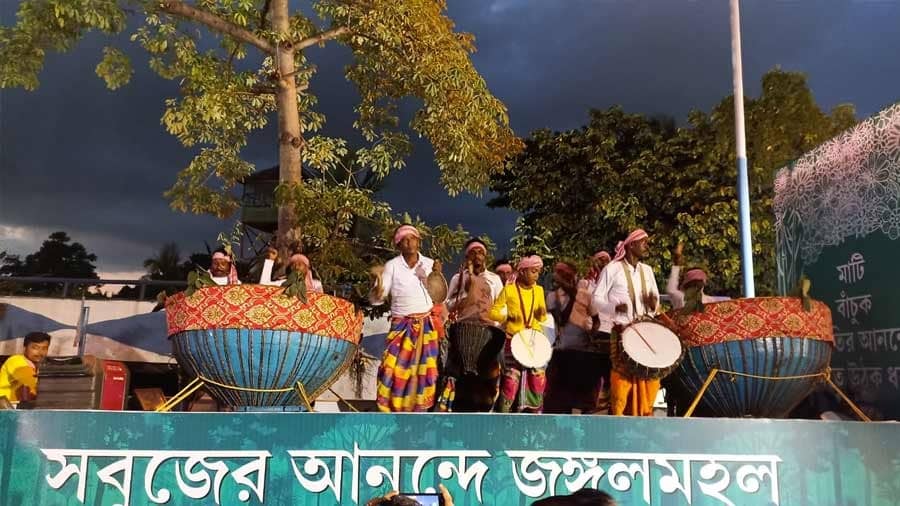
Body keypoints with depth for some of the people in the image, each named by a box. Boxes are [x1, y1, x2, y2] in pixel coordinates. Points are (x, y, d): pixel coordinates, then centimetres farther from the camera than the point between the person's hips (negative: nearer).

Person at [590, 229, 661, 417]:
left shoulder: (647, 270, 14)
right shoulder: (612, 269, -4)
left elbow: (656, 300, 19)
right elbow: (596, 300, -6)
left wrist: (654, 303, -5)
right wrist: (615, 307, -24)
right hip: (622, 332, -6)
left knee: (650, 377, 5)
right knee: (623, 377, -9)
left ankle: (645, 416, 18)